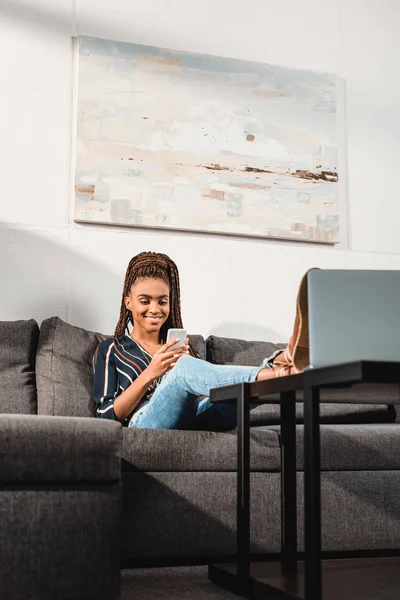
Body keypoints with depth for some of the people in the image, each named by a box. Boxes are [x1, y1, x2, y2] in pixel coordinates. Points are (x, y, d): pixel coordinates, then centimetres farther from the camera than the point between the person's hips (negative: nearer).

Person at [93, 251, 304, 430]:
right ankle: (271, 374, -44)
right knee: (184, 367, -33)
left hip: (195, 424, 4)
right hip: (145, 425, -4)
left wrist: (187, 361, -2)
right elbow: (106, 415, 4)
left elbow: (205, 394, 17)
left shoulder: (183, 349, 28)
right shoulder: (110, 349, 18)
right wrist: (150, 374, -9)